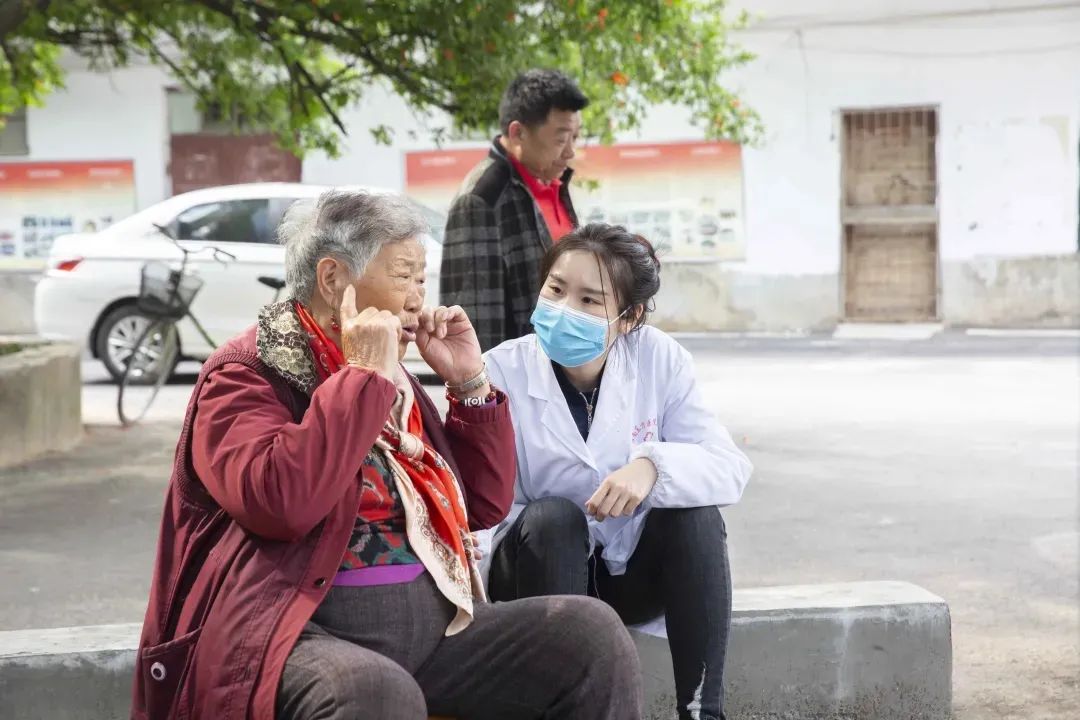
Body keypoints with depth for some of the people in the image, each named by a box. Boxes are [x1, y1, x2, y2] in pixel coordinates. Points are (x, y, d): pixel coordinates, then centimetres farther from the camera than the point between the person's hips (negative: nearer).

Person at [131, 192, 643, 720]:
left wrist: (469, 383, 9)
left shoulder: (388, 379, 19)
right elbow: (280, 503, -24)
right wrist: (365, 376, -15)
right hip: (303, 631, -7)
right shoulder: (245, 375, -3)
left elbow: (484, 505, 21)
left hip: (430, 620, 7)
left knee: (591, 630, -9)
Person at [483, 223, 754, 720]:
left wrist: (654, 465, -35)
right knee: (553, 516, -31)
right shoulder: (502, 372, -14)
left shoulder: (659, 359, -9)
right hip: (543, 572, -2)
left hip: (633, 571, 2)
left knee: (695, 510, -25)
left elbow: (729, 469, -17)